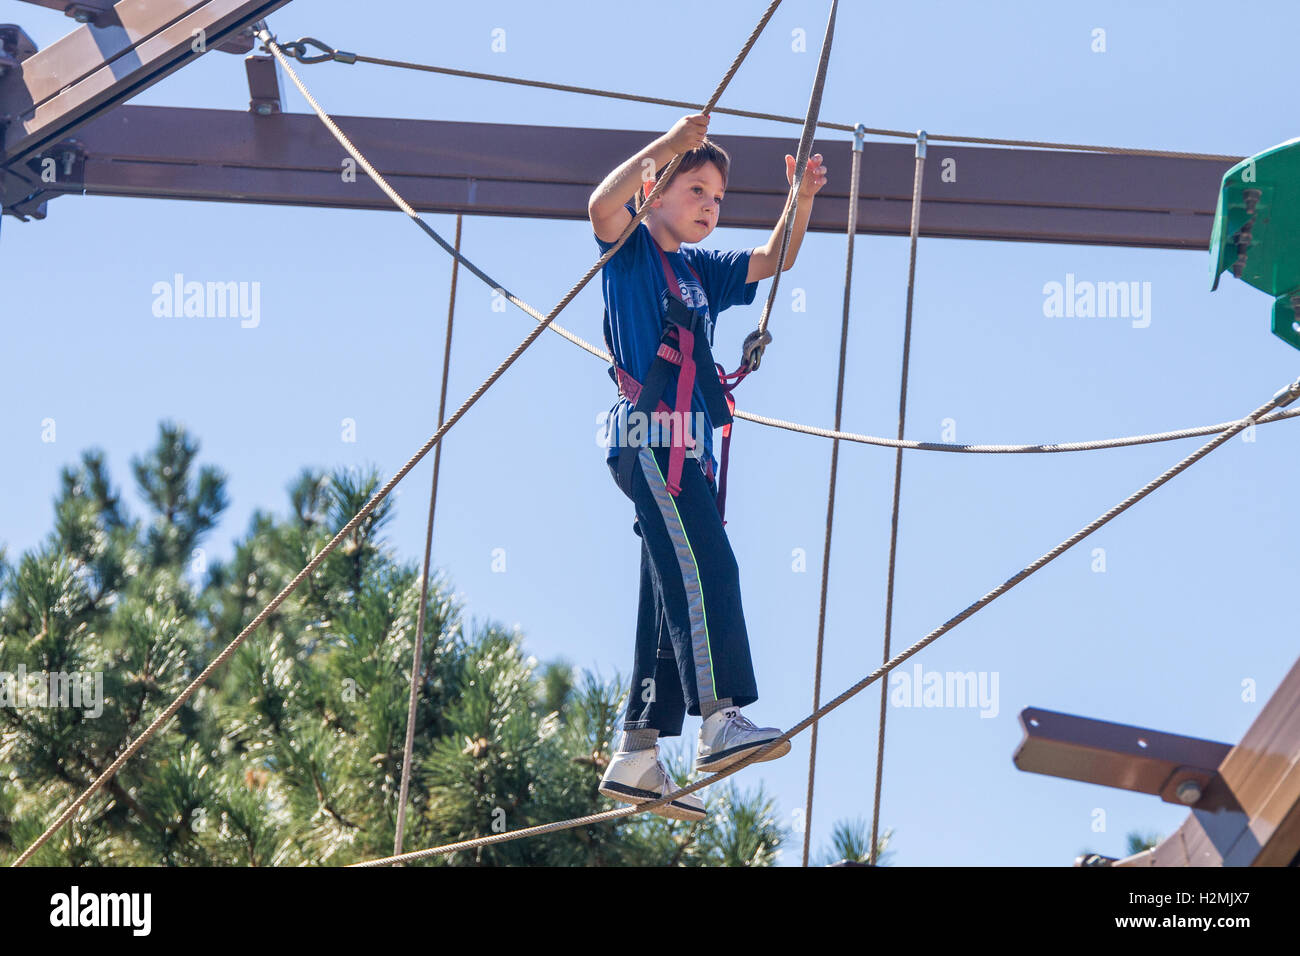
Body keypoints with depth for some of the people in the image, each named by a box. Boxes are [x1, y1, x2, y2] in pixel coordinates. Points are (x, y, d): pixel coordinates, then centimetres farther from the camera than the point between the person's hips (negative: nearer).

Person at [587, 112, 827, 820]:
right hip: (650, 436, -9)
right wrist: (666, 146, -25)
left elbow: (772, 260, 24)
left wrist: (801, 200, 6)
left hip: (688, 451, 9)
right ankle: (720, 720, -33)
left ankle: (635, 759, 5)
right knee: (706, 568, -23)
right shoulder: (631, 249, 5)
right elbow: (602, 206, -16)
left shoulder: (702, 273, 27)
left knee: (677, 597, 5)